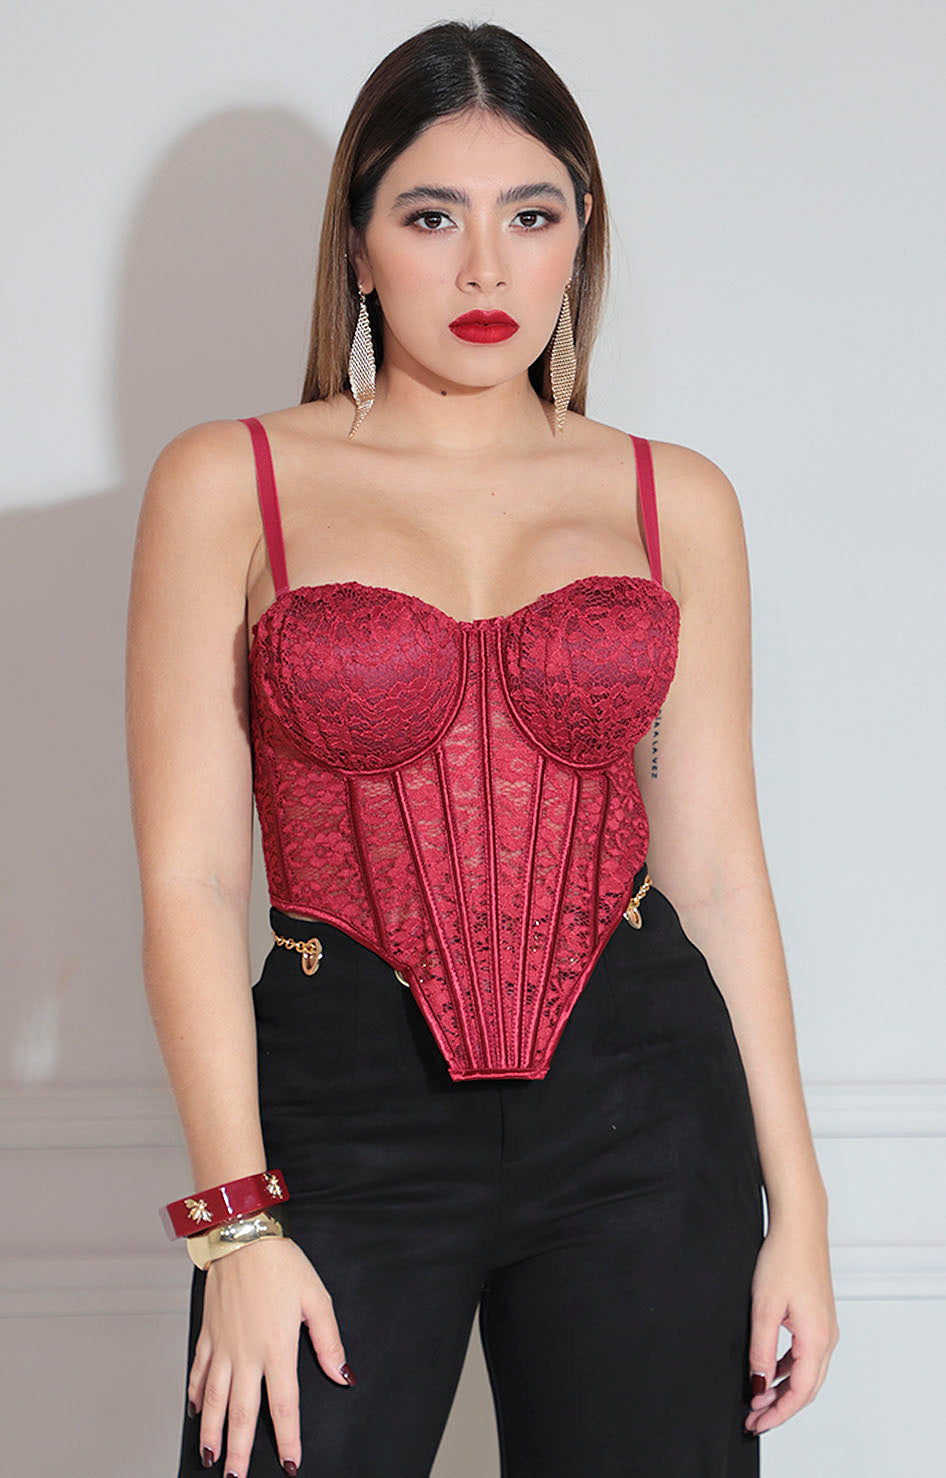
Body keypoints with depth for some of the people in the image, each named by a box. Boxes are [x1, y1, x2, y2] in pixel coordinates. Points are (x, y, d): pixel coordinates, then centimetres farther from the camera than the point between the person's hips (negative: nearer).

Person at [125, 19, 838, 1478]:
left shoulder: (676, 500, 7)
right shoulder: (229, 483, 0)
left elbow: (718, 868, 8)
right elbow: (189, 879, -3)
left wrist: (797, 1204, 5)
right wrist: (236, 1222, -9)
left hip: (637, 1102, 2)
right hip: (344, 1114, -2)